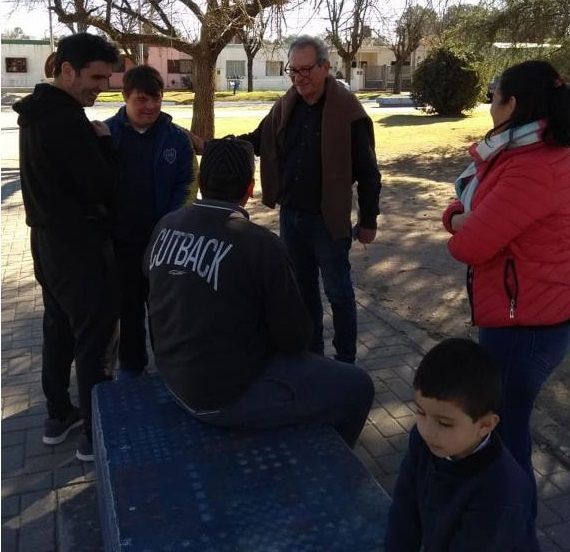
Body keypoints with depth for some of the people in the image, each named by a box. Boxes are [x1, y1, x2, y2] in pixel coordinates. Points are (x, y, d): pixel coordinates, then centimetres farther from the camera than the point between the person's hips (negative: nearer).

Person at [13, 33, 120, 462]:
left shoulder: (37, 114, 9)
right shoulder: (67, 121, -21)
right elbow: (103, 188, -19)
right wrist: (104, 142, -4)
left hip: (49, 238, 10)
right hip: (80, 245, -10)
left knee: (59, 329, 19)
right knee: (95, 339, 1)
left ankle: (59, 415, 33)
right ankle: (96, 435, 12)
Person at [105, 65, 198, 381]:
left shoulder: (176, 137, -4)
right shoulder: (105, 134, -3)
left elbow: (188, 182, -5)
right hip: (121, 238, 1)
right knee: (129, 304, 15)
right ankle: (131, 363, 31)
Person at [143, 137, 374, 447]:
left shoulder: (165, 226, -7)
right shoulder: (260, 245, -25)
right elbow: (295, 338, -17)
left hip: (173, 374, 8)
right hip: (225, 396, -7)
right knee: (357, 388, 4)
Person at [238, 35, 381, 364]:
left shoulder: (347, 110, -14)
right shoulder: (287, 105, 2)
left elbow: (367, 172, -12)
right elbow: (260, 140, 12)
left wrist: (368, 221, -11)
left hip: (328, 220, -6)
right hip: (290, 215, 6)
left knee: (338, 293, 7)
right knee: (302, 288, 18)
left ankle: (345, 363, 23)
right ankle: (310, 353, 35)